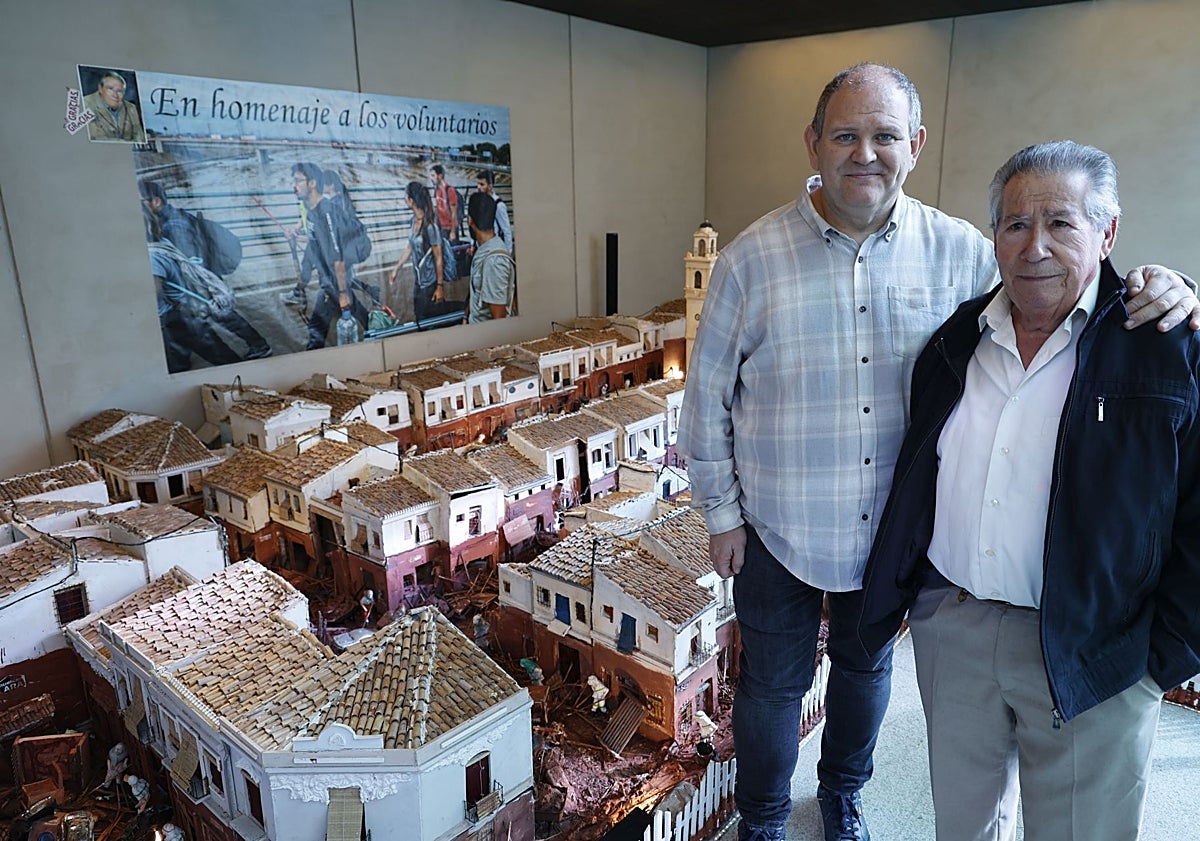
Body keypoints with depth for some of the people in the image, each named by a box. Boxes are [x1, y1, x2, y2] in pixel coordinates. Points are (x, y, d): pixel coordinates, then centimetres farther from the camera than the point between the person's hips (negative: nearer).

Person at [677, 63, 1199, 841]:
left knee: (867, 668, 25)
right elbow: (707, 396, -7)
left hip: (896, 528, 3)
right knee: (773, 684, 16)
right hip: (779, 531, -2)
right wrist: (721, 513, -4)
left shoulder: (957, 251, -8)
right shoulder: (754, 257, -14)